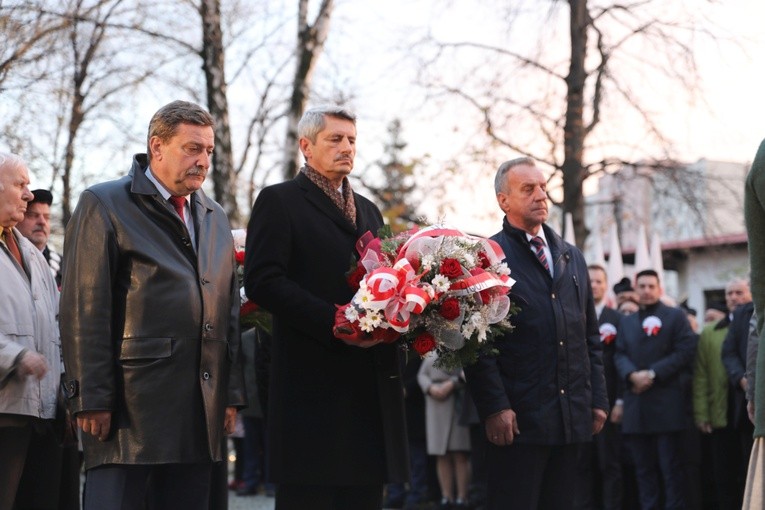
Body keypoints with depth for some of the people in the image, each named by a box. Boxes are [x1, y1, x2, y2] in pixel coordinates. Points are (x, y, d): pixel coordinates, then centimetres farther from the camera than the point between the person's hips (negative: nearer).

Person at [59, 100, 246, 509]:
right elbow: (84, 310, -8)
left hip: (201, 413, 6)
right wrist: (92, 399, -13)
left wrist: (232, 394, 13)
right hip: (130, 407, -6)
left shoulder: (215, 218, 19)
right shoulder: (104, 205, -2)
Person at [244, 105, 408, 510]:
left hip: (373, 381, 7)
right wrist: (333, 322, -19)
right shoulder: (279, 201, 1)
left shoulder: (368, 210, 23)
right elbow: (263, 281, -11)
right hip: (313, 381, -6)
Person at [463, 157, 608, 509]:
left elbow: (590, 336, 19)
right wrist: (494, 407, -15)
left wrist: (598, 399, 12)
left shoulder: (572, 257, 17)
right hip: (518, 419, -6)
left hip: (574, 417, 6)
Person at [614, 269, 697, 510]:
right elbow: (620, 355, 10)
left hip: (667, 402, -4)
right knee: (643, 467, 6)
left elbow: (685, 351, -5)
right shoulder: (626, 322, 20)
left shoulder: (676, 316, 5)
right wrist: (632, 375, -12)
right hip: (636, 403, 5)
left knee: (671, 466, -3)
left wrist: (653, 373, -13)